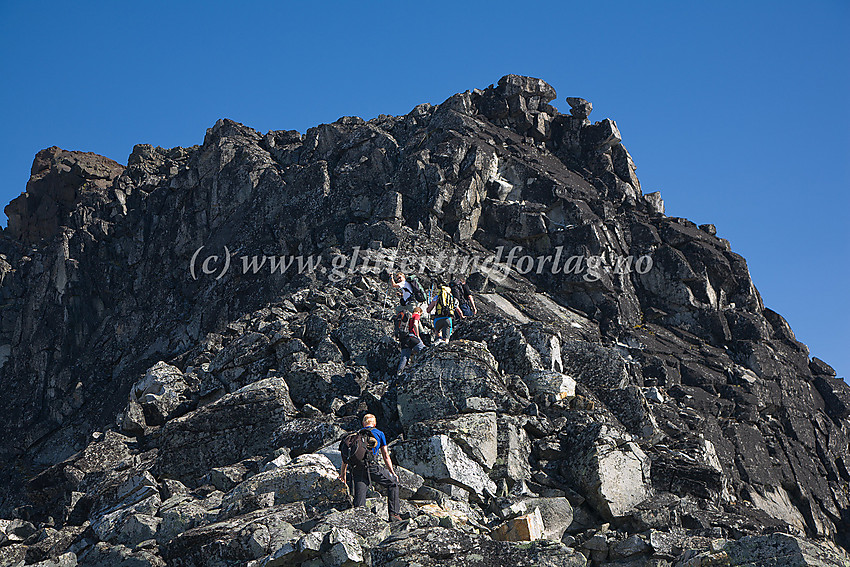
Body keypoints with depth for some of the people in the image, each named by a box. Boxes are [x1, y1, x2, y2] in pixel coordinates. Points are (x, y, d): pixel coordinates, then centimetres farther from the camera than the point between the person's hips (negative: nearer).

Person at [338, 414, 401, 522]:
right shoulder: (379, 433, 19)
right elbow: (386, 456, 20)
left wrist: (343, 474, 30)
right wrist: (392, 472, 28)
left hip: (357, 468, 3)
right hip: (372, 466, -3)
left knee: (359, 497, 2)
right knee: (393, 482, 16)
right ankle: (394, 514, 9)